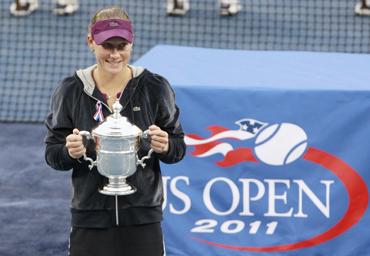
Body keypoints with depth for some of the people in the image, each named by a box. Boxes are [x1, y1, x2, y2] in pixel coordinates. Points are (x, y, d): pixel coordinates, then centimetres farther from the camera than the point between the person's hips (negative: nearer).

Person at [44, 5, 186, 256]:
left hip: (143, 216, 0)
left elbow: (179, 148, 6)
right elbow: (52, 153, 5)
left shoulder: (154, 87, -1)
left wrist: (165, 147, -16)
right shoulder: (70, 90, -1)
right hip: (90, 218, 0)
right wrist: (70, 152, -17)